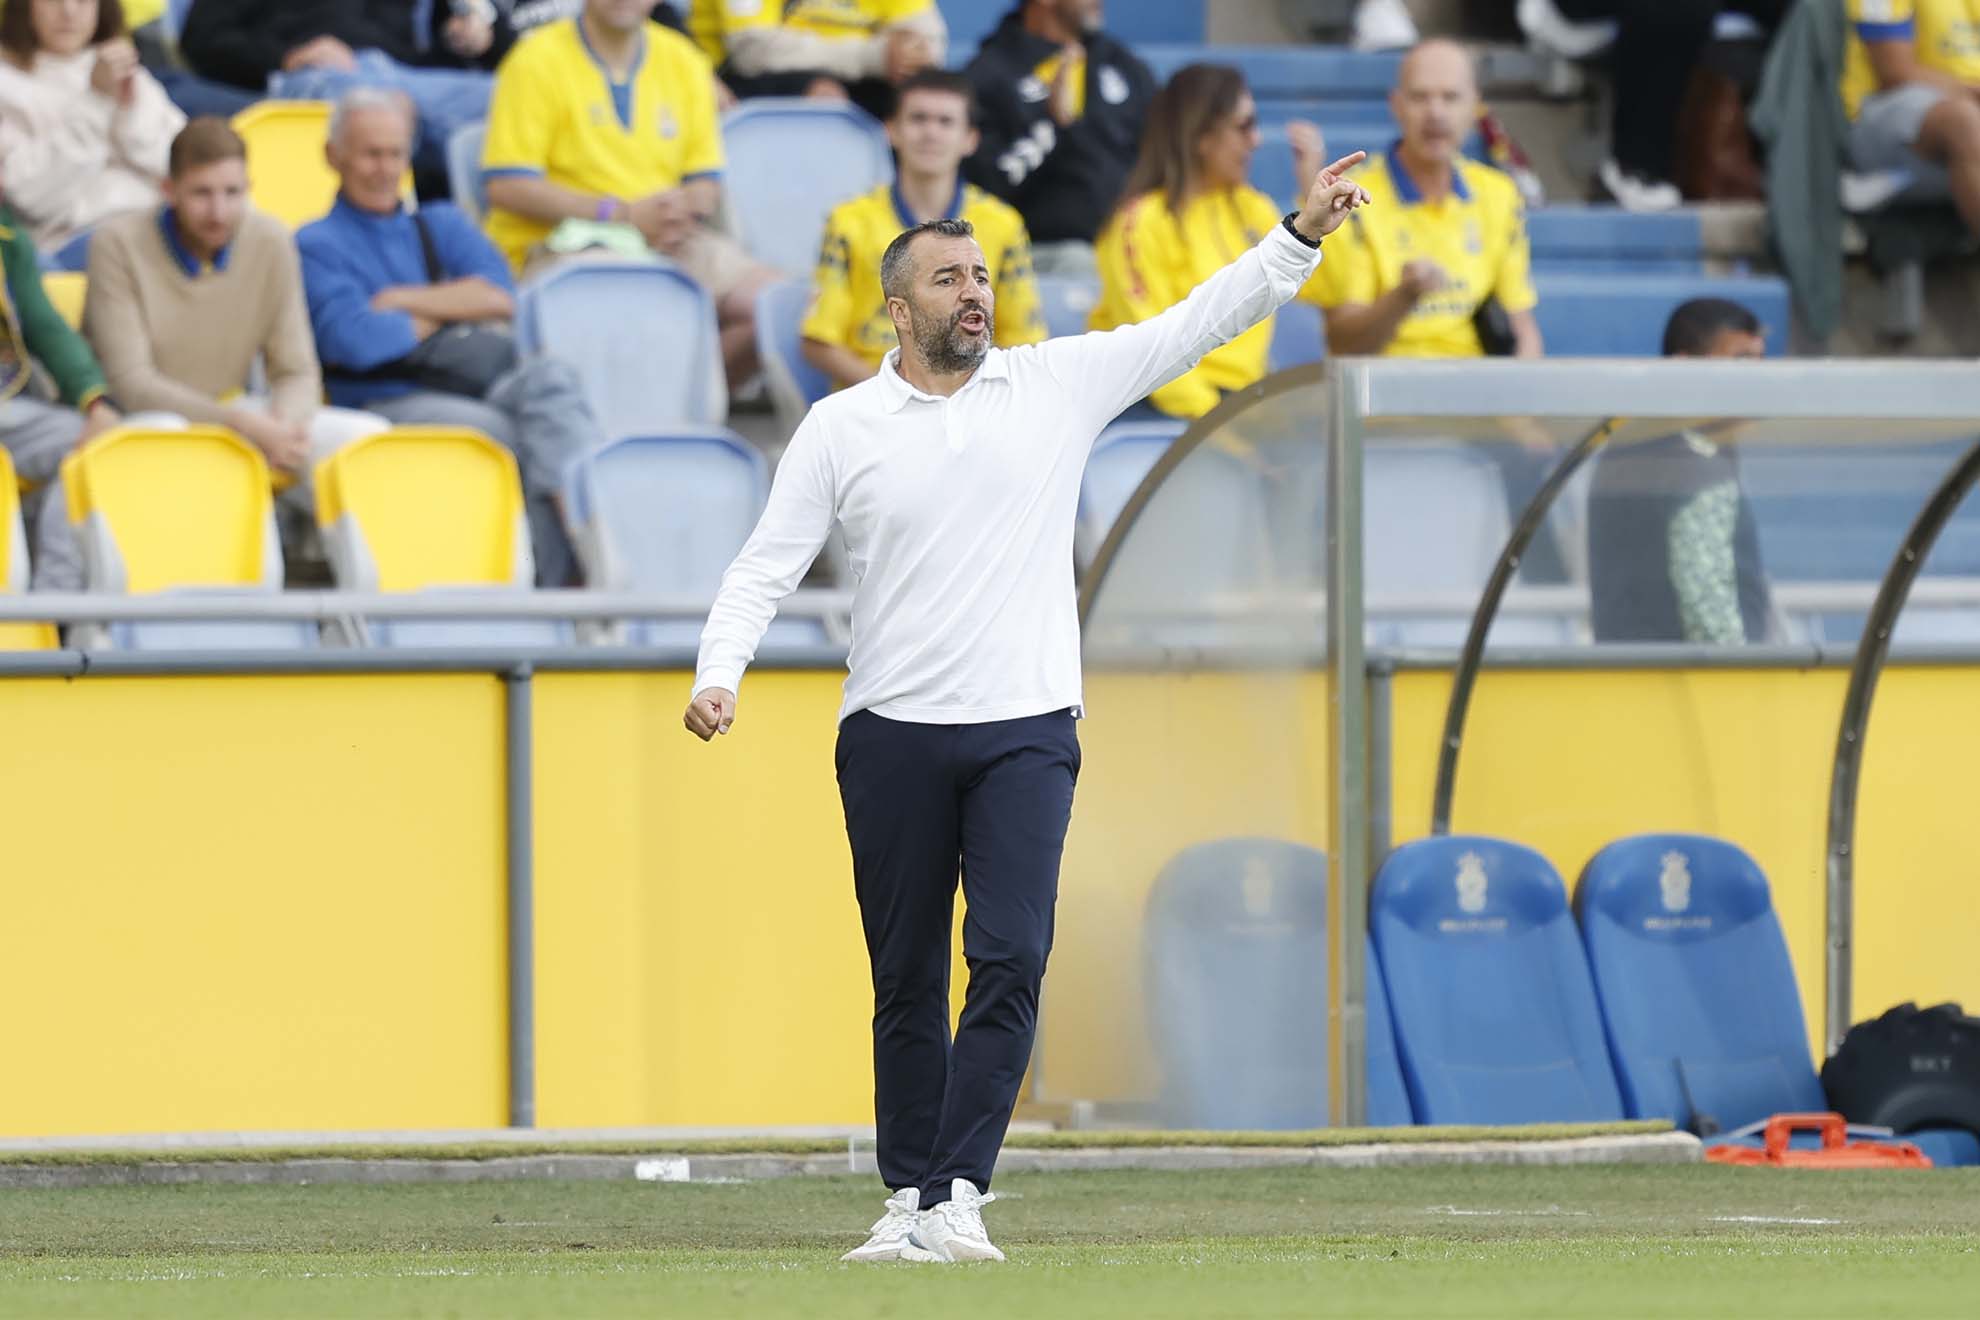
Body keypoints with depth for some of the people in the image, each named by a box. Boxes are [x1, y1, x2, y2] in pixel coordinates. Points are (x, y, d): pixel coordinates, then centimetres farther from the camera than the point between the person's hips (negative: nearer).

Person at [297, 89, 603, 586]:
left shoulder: (442, 225, 28)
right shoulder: (317, 246, 12)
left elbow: (502, 298, 9)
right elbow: (358, 342, -6)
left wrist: (403, 302, 0)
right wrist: (455, 310, 7)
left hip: (480, 386, 4)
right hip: (392, 405, -4)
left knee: (546, 377, -32)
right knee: (509, 435, -35)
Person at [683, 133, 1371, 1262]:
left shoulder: (1059, 383, 6)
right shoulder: (842, 427, 4)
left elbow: (1198, 323, 4)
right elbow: (767, 565, 3)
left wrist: (1299, 236, -7)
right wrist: (721, 673, -13)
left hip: (1028, 732, 0)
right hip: (894, 737, 0)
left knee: (1012, 959, -14)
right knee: (907, 979, 5)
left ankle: (958, 1194, -15)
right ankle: (908, 1200, 12)